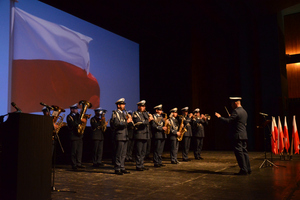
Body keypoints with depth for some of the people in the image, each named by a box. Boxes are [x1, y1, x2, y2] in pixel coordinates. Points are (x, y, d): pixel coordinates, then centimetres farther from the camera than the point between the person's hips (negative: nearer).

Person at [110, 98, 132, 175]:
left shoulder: (123, 113, 20)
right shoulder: (115, 113, -7)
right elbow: (117, 124, -20)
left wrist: (129, 120, 4)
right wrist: (126, 121, -20)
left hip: (124, 136, 9)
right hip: (119, 136, -9)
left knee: (123, 154, 11)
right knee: (118, 154, -5)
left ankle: (122, 168, 18)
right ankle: (117, 169, 2)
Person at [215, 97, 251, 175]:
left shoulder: (236, 111, -14)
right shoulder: (244, 111, 16)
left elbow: (228, 121, -20)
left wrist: (219, 117, -8)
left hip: (237, 135, -9)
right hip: (244, 135, 9)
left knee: (239, 152, -5)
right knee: (244, 151, 13)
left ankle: (243, 170, -3)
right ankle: (248, 169, 17)